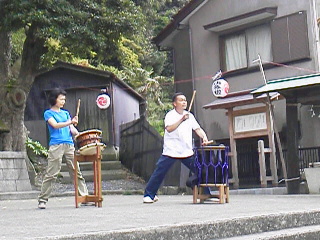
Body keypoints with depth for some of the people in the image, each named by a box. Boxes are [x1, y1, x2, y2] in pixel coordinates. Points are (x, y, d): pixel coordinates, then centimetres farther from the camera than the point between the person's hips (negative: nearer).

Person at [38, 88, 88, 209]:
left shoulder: (65, 113, 22)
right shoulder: (48, 113, 6)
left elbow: (72, 129, 17)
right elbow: (55, 125, -10)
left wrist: (75, 131, -5)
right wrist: (70, 122, -20)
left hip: (69, 145, 5)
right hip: (56, 146, -5)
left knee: (76, 172, 2)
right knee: (51, 174, -7)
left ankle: (84, 196, 5)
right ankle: (42, 200, -1)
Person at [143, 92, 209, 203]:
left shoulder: (189, 116, 11)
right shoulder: (170, 115, -7)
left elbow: (197, 129, 11)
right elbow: (169, 129, -24)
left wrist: (204, 137, -8)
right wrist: (181, 120, -32)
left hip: (187, 152, 5)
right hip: (171, 151, -5)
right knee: (159, 172, -5)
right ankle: (149, 195, 6)